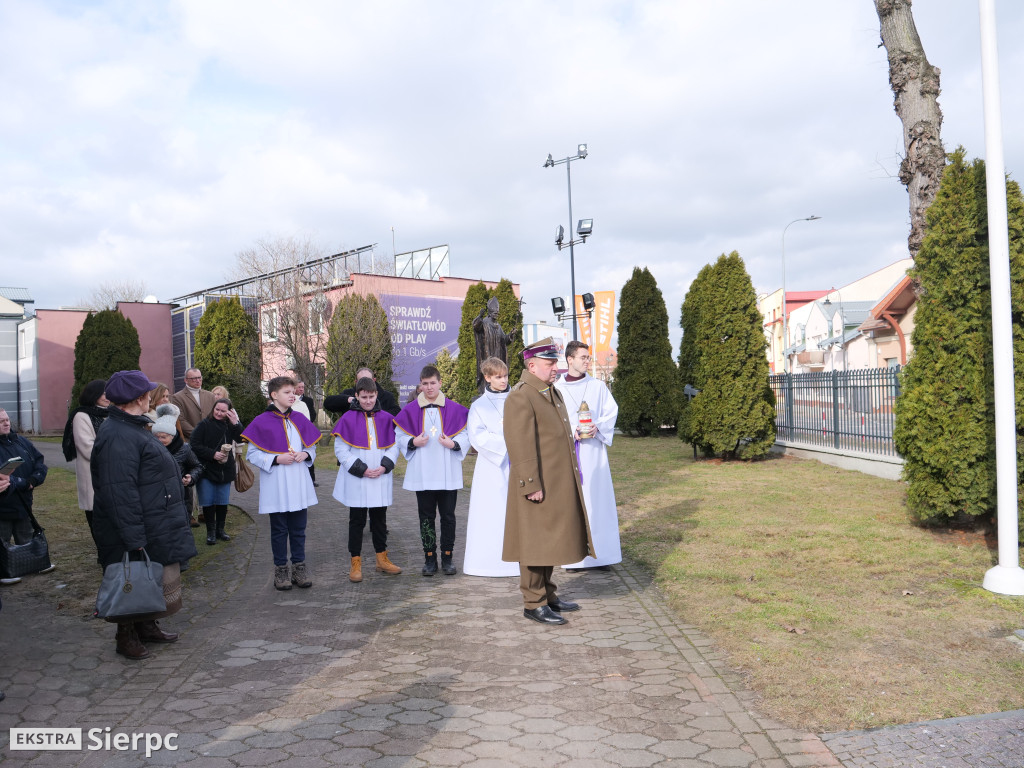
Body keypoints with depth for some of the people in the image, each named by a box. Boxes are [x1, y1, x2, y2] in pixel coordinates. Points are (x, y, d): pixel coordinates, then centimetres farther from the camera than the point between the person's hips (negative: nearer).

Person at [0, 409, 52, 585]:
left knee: (26, 537, 22)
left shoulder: (20, 441, 7)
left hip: (23, 502, 7)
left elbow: (40, 460, 6)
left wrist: (35, 479, -10)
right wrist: (22, 483, -23)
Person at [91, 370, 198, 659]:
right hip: (135, 532, -10)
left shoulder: (134, 428, 12)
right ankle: (127, 637, 17)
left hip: (156, 529, 10)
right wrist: (134, 540, -28)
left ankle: (147, 627, 34)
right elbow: (119, 492, -28)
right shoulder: (118, 437, -24)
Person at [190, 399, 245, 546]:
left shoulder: (230, 425, 5)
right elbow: (195, 445, -9)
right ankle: (210, 532, 12)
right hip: (207, 470, -3)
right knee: (208, 503, 1)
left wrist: (236, 423, -19)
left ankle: (220, 529, 23)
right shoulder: (204, 425, -5)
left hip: (225, 471, 3)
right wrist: (213, 454, -16)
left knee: (223, 502, 9)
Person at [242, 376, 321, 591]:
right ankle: (280, 570, 17)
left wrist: (305, 454, -6)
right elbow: (252, 454, -6)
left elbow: (312, 447, 15)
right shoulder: (262, 422, -7)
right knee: (279, 530, 6)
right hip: (276, 487, -4)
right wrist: (276, 459, -18)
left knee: (298, 528, 9)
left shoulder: (299, 419, 7)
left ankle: (299, 568, 19)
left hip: (299, 484, 4)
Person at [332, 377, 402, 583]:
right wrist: (361, 469, -13)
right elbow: (340, 449, -6)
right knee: (357, 521, 4)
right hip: (356, 481, -3)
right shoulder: (348, 419, -5)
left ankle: (382, 558, 25)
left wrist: (385, 466, -10)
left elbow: (393, 446, 7)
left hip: (381, 480, 3)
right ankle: (356, 563, 12)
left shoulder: (385, 418, 5)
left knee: (379, 519, 13)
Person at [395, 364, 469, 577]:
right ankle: (430, 559, 15)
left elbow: (466, 435, 6)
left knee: (448, 516, 5)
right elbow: (400, 437, 9)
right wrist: (413, 442, -11)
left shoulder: (454, 409, 2)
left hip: (448, 473, 0)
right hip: (422, 474, 1)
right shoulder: (410, 410, 4)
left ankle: (447, 557, 15)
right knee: (426, 517, 6)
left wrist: (453, 444, -12)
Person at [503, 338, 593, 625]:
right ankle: (534, 603, 10)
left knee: (550, 541, 18)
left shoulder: (553, 393, 14)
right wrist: (532, 486, -23)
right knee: (536, 545, 0)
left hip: (558, 486, 9)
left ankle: (548, 594, 30)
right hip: (538, 487, -9)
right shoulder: (520, 398, -17)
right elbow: (522, 447, -22)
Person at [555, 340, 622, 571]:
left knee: (598, 499, 1)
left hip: (594, 451, 1)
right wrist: (572, 431, -13)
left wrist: (598, 426, -11)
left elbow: (612, 411, 6)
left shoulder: (598, 386, 8)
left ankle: (601, 553, 8)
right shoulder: (557, 390, 4)